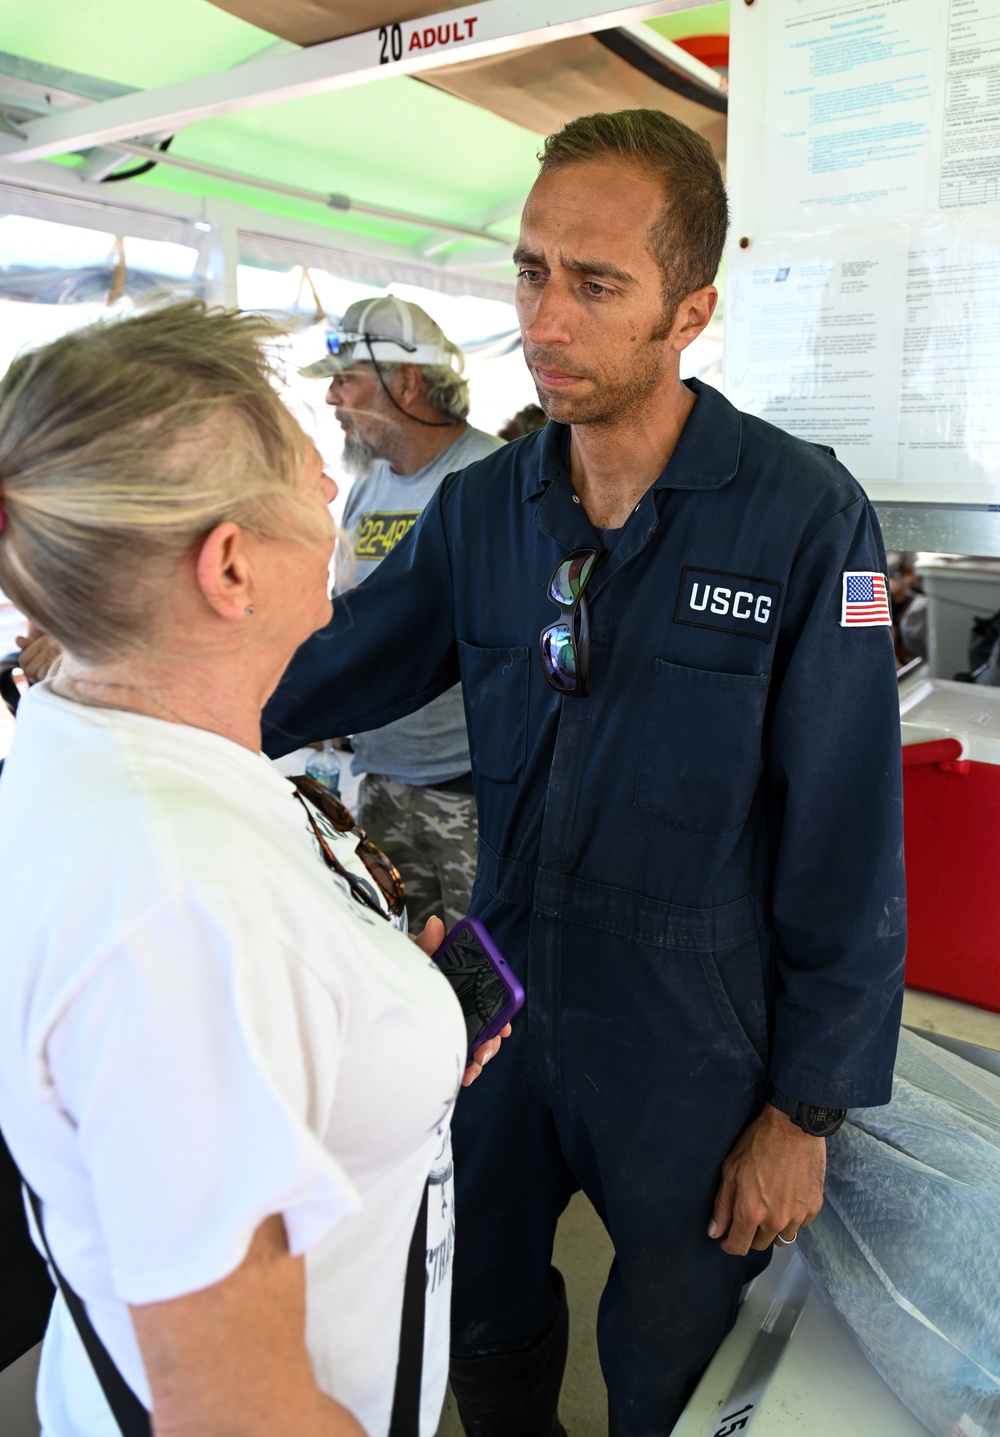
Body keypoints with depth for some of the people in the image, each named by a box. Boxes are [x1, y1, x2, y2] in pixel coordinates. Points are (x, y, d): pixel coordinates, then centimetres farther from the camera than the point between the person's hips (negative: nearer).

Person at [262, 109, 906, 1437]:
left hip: (690, 1053, -3)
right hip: (503, 1010, 4)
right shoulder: (479, 508, -4)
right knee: (481, 1323, 27)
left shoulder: (806, 520, -17)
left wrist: (804, 1111, -9)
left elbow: (846, 843, -14)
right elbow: (323, 674, 4)